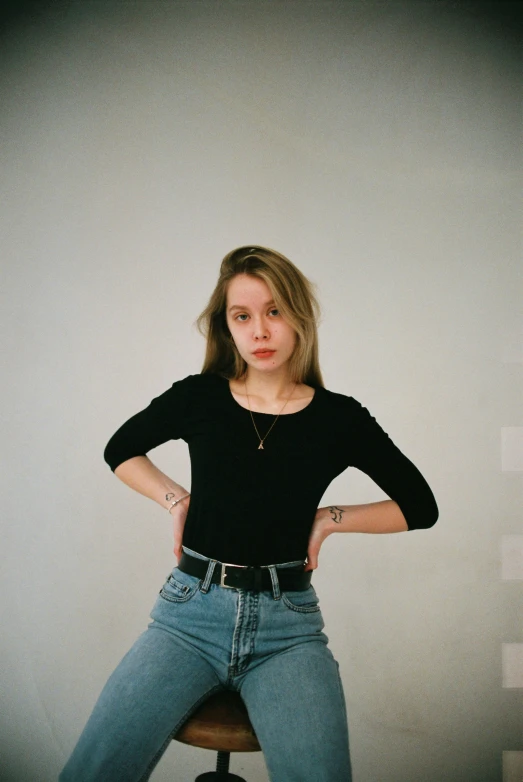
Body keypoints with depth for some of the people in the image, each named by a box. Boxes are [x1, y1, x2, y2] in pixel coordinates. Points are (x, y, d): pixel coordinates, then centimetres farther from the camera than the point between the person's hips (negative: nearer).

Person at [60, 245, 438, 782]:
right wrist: (175, 498, 7)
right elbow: (120, 451, 21)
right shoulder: (197, 398, 3)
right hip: (190, 612, 1)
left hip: (287, 624, 0)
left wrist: (330, 518, 3)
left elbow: (420, 507, 11)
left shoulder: (338, 418, 1)